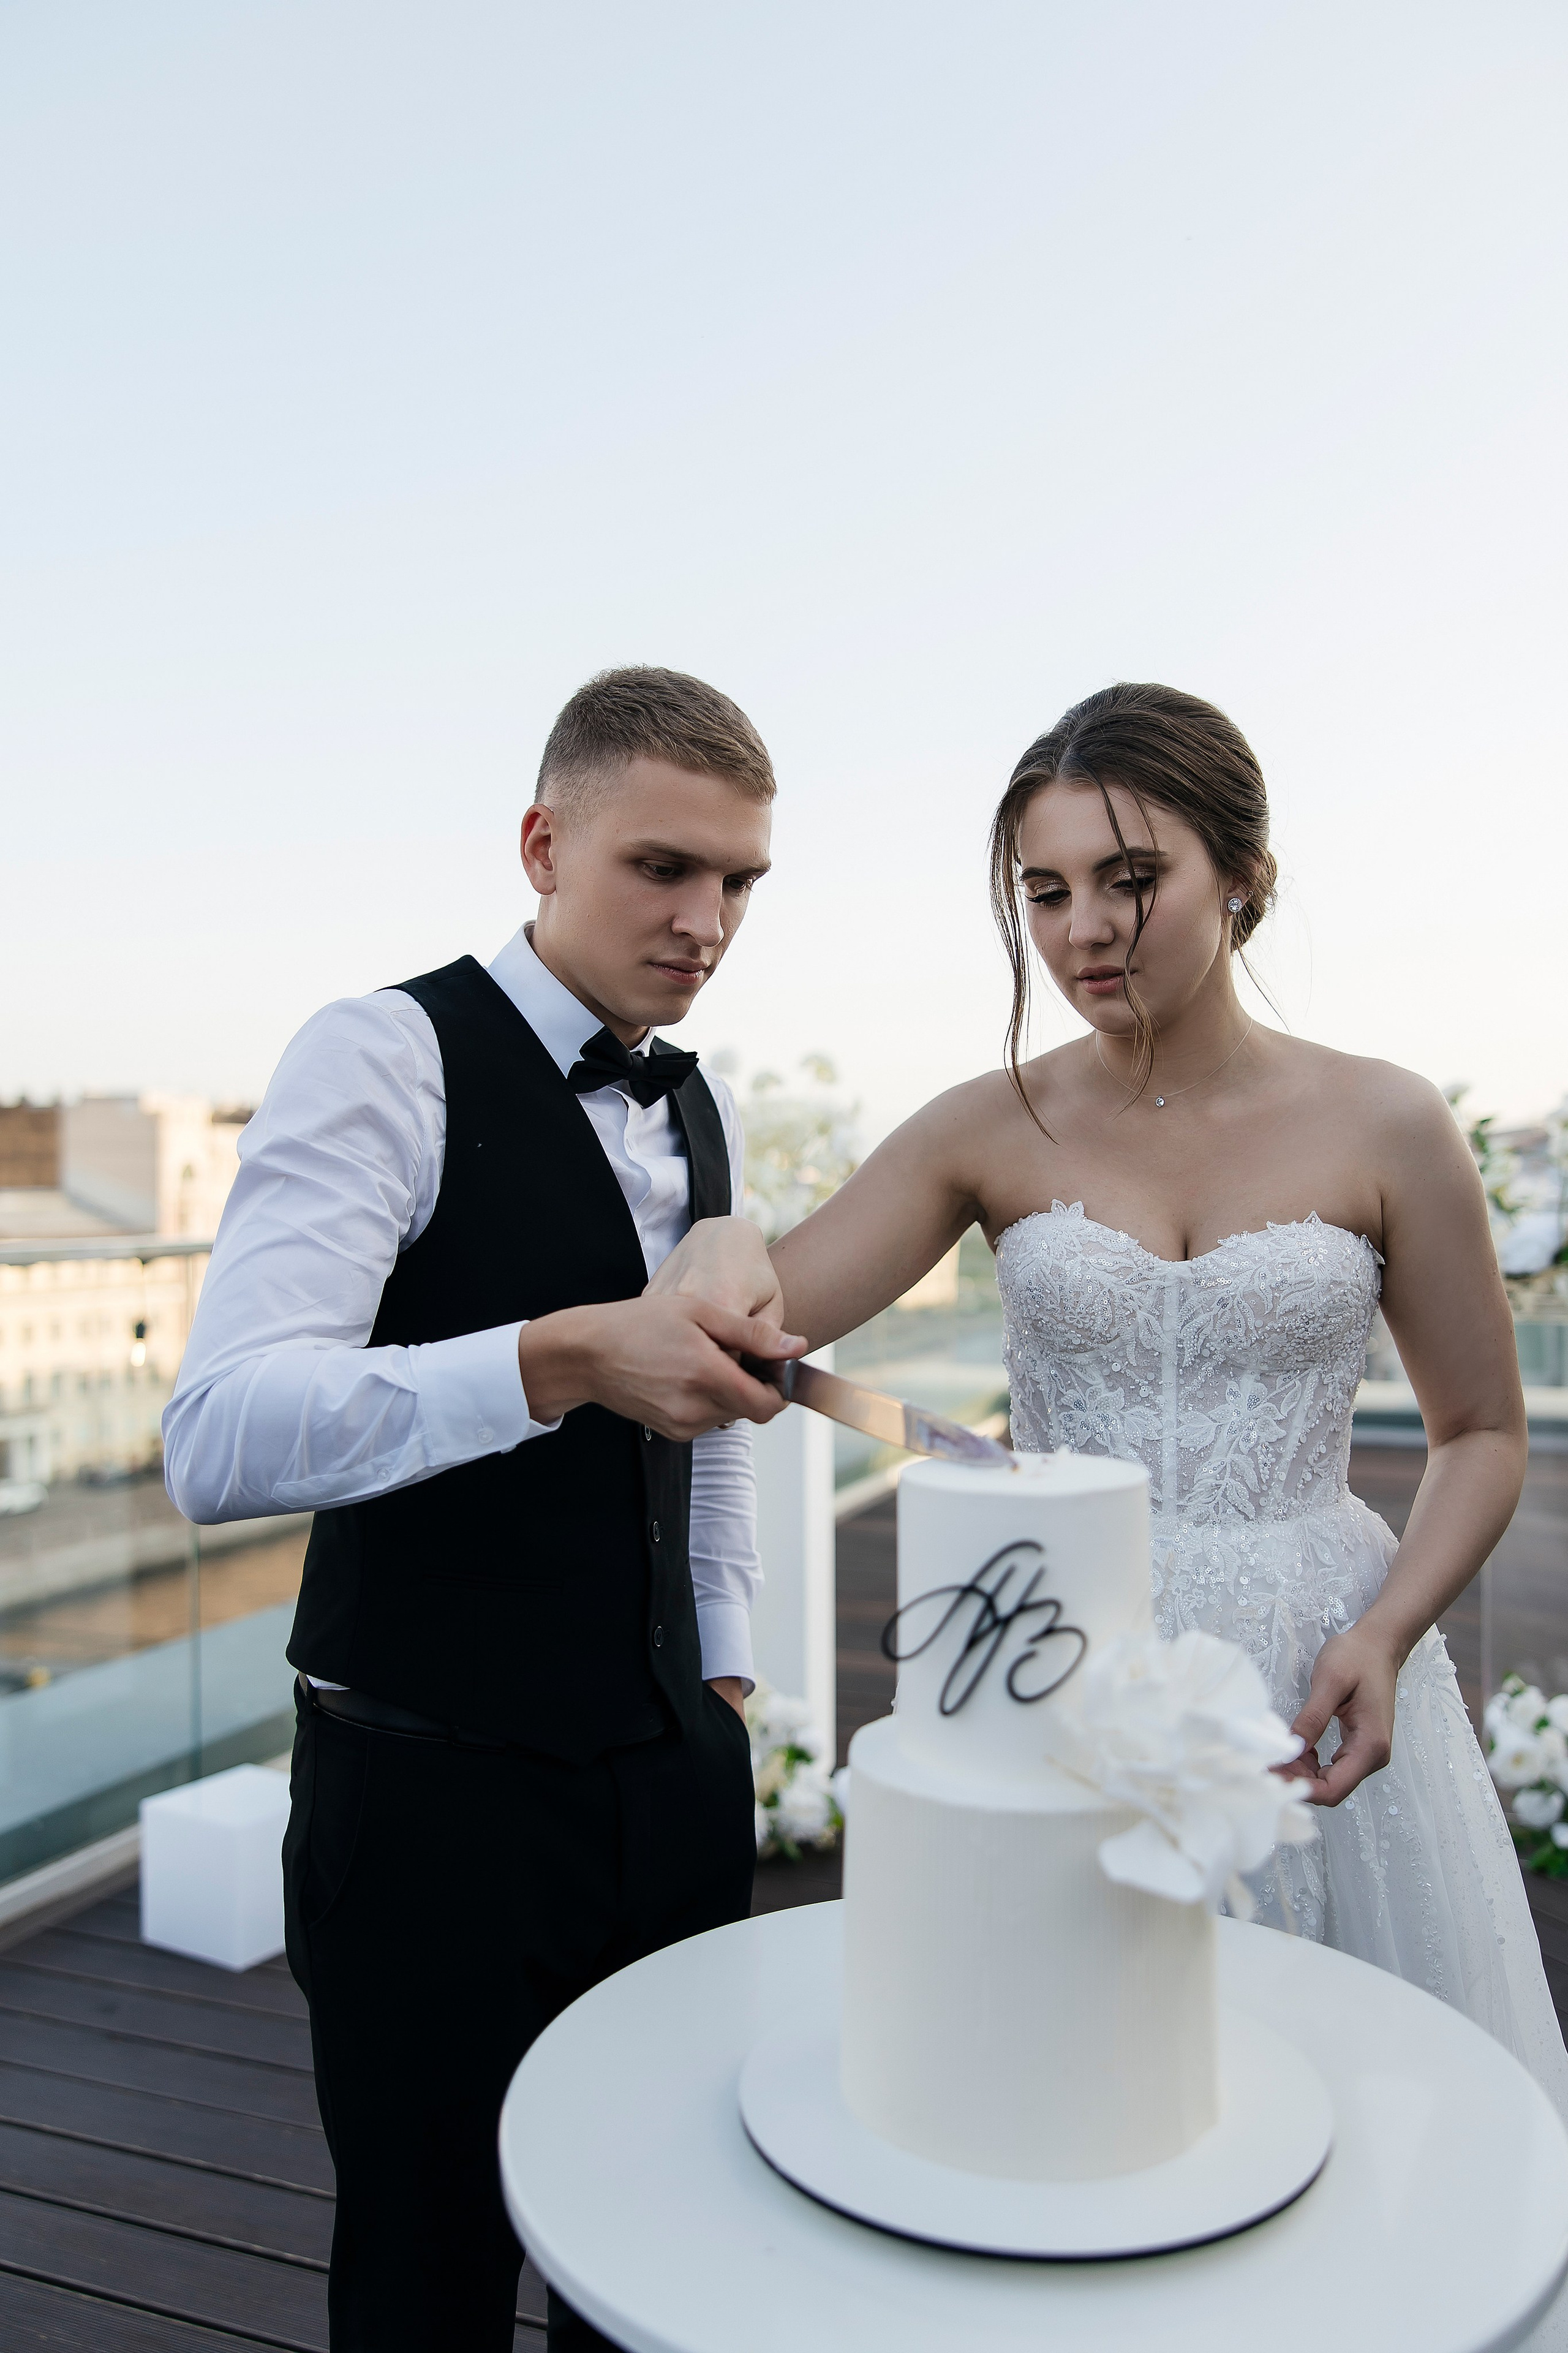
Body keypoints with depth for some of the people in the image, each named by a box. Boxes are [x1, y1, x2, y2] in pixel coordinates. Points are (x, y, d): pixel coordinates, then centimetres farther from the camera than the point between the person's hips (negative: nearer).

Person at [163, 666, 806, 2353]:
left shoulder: (700, 1116, 9)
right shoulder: (388, 1055, -14)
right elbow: (219, 1440, -26)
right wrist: (562, 1359, -36)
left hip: (670, 1781, 6)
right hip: (435, 1790, -6)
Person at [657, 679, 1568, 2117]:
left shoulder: (1384, 1127, -4)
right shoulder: (993, 1130, -1)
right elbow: (770, 1317, -5)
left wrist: (1387, 1633, -11)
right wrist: (722, 1248, -28)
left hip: (1313, 1678, 0)